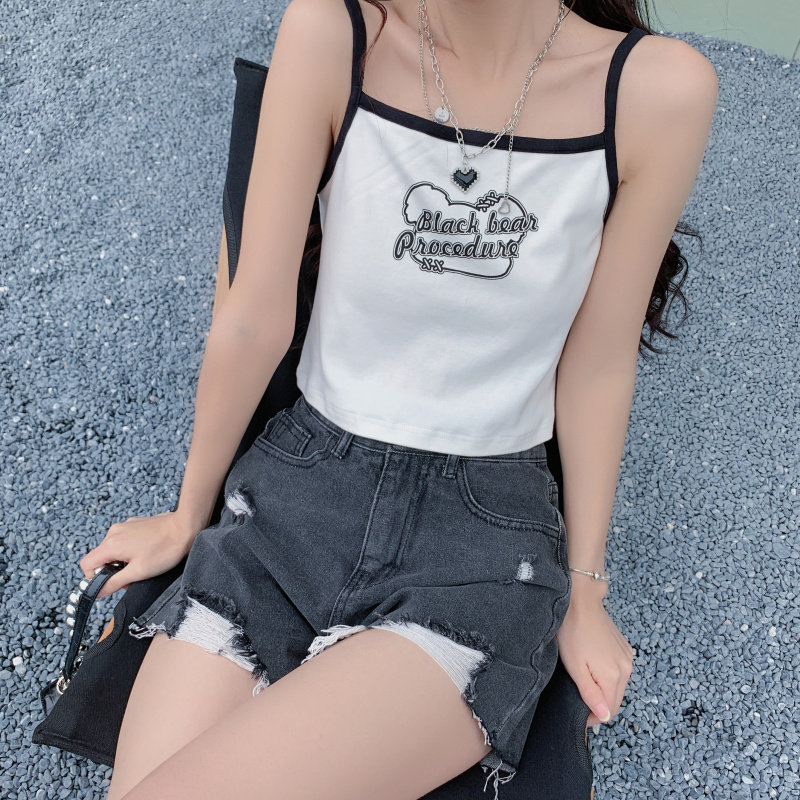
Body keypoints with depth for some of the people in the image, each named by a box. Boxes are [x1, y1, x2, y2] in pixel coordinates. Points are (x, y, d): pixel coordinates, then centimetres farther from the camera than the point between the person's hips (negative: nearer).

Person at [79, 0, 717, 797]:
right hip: (294, 491, 2)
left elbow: (595, 367, -1)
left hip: (486, 534, -1)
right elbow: (254, 318, -4)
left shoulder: (659, 89, -10)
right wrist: (188, 517, 7)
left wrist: (583, 589, 7)